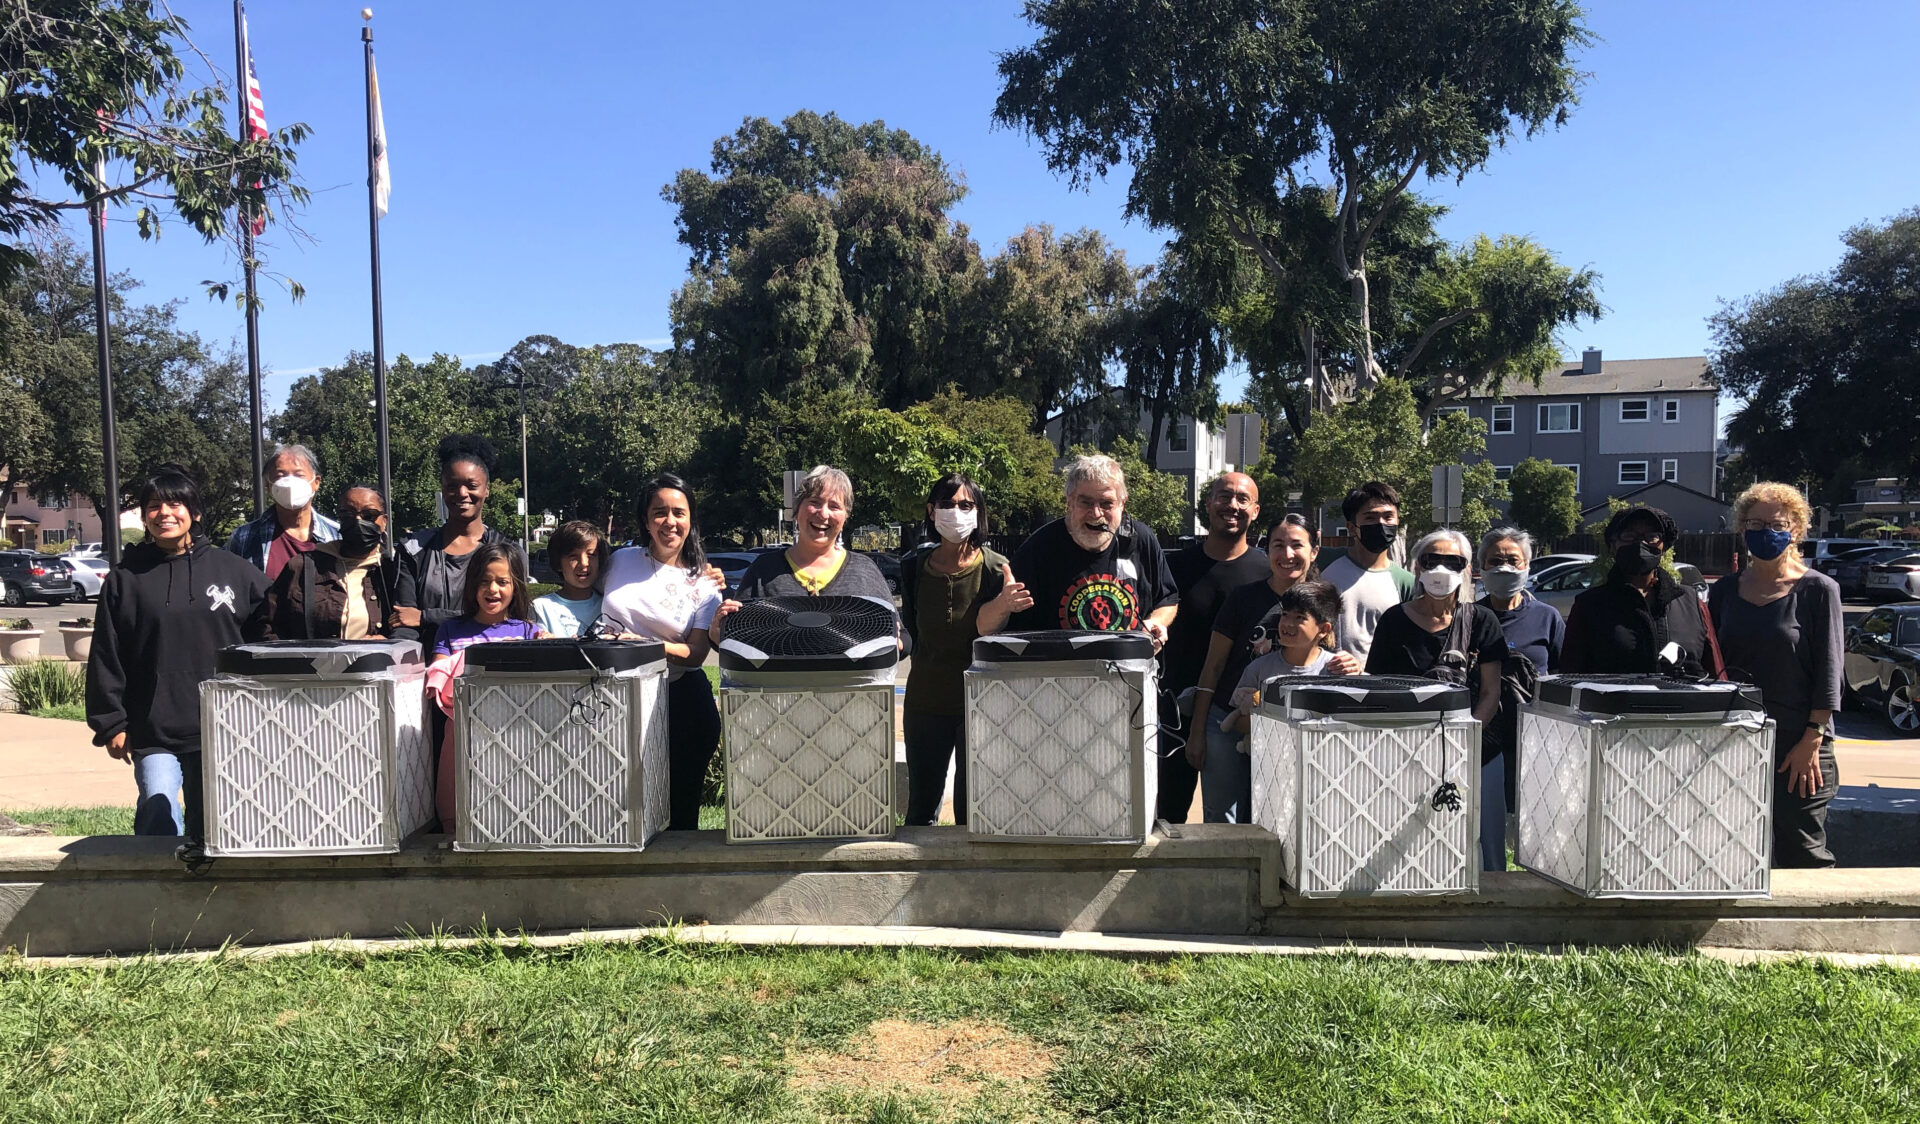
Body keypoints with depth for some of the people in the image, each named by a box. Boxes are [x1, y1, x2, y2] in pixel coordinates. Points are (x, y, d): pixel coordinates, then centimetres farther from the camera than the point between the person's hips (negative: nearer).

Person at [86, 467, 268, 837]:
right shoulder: (124, 579, 5)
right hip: (154, 733, 0)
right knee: (159, 821, -12)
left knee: (212, 827, 9)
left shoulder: (233, 570, 5)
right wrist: (111, 723, 1)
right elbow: (105, 659, 5)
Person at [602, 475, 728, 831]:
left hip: (680, 699, -1)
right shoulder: (620, 561, 7)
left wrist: (648, 645, -21)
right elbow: (594, 612, 20)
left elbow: (696, 654, -6)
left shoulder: (704, 582, 1)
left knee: (680, 808, 4)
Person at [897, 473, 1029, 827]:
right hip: (925, 701, 3)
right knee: (920, 809, 13)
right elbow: (911, 625, 9)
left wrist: (1000, 609, -29)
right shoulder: (915, 565, 1)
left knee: (972, 811, 5)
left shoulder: (995, 569, -7)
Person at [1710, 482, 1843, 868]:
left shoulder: (1817, 590, -1)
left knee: (1804, 857, 1)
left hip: (1798, 748, -4)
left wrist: (1812, 740, -11)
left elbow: (1828, 672, -5)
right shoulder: (1725, 591, 11)